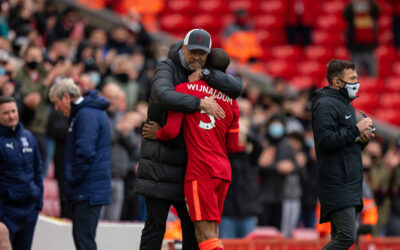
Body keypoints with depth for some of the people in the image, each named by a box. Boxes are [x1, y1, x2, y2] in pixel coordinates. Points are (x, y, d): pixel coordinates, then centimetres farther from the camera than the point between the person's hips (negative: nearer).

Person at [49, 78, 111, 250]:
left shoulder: (87, 115, -14)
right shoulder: (81, 112, 20)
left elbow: (85, 152, -23)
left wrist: (74, 180, -14)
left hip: (88, 191, -11)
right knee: (80, 236, 13)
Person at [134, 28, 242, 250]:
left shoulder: (210, 73, 9)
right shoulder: (167, 68, -7)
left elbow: (236, 87, -6)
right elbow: (163, 96, -28)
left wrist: (206, 74, -16)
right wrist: (200, 103, -31)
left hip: (188, 163, 5)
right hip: (160, 158, -5)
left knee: (194, 225, 6)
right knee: (155, 225, -5)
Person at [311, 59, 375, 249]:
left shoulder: (346, 105, 21)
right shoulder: (326, 105, -10)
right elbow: (324, 141, -23)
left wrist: (362, 139, 5)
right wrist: (356, 130, -17)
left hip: (350, 183, 10)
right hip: (336, 184, -10)